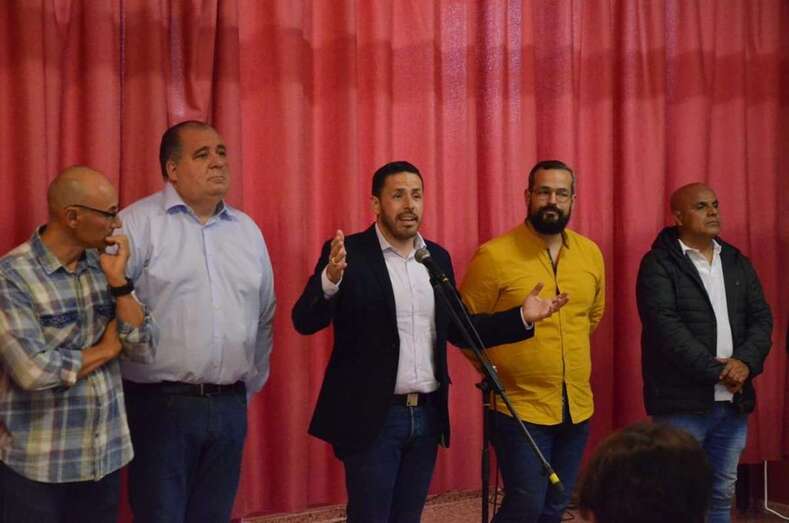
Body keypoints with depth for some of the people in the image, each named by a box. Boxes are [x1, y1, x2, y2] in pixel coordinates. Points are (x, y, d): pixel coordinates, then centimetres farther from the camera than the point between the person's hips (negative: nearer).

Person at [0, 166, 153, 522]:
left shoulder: (102, 265, 5)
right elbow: (34, 371, -23)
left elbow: (144, 350, 0)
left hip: (105, 456, 6)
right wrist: (106, 349, -9)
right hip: (36, 466, -5)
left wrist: (117, 281, -10)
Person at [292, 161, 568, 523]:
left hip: (428, 415, 6)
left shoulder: (438, 257, 9)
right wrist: (331, 278, -37)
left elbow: (457, 329, 15)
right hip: (372, 416, -5)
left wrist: (522, 317, 5)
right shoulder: (348, 253, -8)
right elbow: (305, 321, -17)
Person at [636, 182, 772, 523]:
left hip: (733, 401, 6)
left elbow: (761, 318, 7)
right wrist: (715, 370, -18)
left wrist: (746, 362, -12)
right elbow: (665, 325, -16)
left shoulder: (737, 263, 13)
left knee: (721, 493, 14)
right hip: (682, 401, -6)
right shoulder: (659, 264, -6)